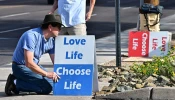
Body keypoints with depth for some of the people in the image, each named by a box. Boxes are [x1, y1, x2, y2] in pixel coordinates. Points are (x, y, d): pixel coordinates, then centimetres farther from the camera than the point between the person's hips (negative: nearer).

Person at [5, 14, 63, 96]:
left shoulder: (51, 40, 0)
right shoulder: (32, 36, -26)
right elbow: (29, 63, -30)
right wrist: (46, 74, -30)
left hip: (34, 65, 9)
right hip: (21, 67, -9)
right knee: (47, 87, -18)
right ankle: (15, 83, -9)